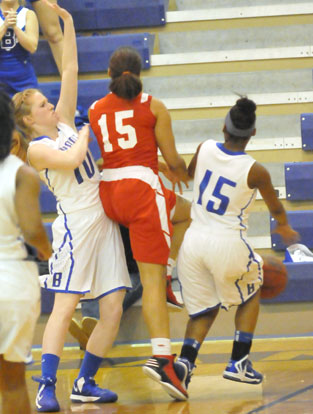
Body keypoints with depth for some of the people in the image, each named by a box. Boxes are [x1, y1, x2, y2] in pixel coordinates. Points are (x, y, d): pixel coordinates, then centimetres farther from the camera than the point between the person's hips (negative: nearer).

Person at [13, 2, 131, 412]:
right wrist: (85, 133, -3)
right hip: (75, 224, -7)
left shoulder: (64, 122, 13)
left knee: (113, 308, 2)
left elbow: (70, 69, 10)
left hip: (103, 220, 7)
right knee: (64, 308, -11)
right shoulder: (36, 148, -5)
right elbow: (71, 159, -22)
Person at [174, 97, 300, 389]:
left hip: (192, 241, 3)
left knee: (202, 310, 18)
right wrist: (284, 227, 34)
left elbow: (188, 174, 24)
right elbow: (275, 208, 12)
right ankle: (238, 363, 18)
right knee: (250, 294, 26)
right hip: (227, 243, -3)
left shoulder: (205, 149, 0)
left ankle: (185, 359, -9)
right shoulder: (256, 172, -8)